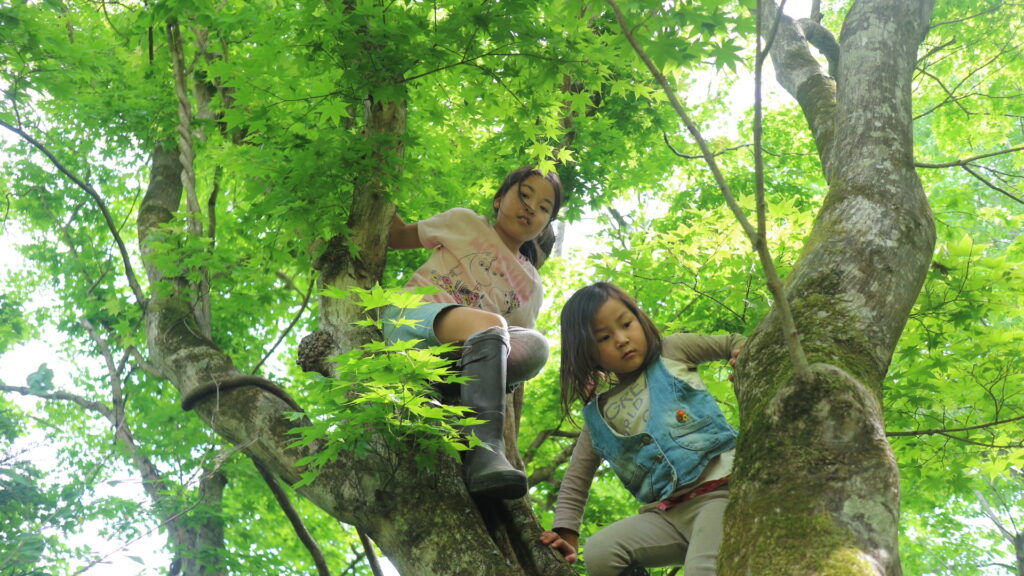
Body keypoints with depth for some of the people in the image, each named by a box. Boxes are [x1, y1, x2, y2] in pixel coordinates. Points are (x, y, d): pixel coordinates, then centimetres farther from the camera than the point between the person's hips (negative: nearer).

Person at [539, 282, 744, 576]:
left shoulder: (672, 351, 10)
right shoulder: (600, 414, 14)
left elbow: (731, 342, 20)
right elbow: (575, 482, 17)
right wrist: (566, 535, 6)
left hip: (719, 488, -4)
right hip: (668, 513, 4)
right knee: (598, 552, -20)